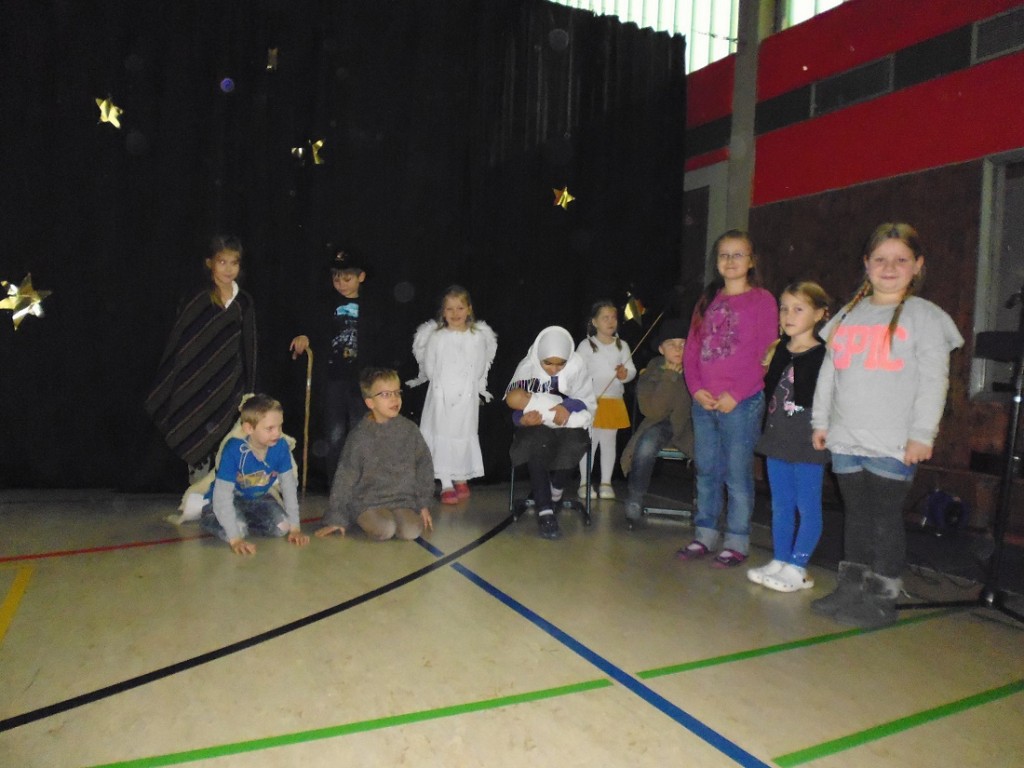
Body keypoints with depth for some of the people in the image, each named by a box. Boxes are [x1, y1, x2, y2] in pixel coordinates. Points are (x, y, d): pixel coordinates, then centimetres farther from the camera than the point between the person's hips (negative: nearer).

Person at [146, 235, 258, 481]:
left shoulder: (244, 303, 3)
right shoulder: (196, 302, -6)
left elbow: (249, 350, 8)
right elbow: (178, 348, -4)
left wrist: (248, 392, 7)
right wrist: (166, 393, -5)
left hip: (230, 388, 2)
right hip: (198, 387, -2)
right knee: (198, 447, 4)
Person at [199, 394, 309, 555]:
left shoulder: (281, 447, -22)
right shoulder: (234, 450, -33)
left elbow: (289, 486, -11)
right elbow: (222, 497, -32)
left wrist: (295, 528, -13)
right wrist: (235, 539, -37)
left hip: (257, 499, 3)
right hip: (228, 502, -3)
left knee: (282, 526, -18)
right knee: (238, 528, -30)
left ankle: (245, 521, 7)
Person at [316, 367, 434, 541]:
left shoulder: (409, 429, 1)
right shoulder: (360, 437, -6)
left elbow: (424, 466, 9)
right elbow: (344, 478, -3)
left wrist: (424, 504, 6)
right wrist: (336, 519, -3)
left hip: (402, 500, 3)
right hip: (368, 501, -2)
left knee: (411, 531, -23)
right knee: (385, 530, -28)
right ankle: (366, 520, 3)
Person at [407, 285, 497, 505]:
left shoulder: (479, 337, -2)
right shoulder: (436, 336, -4)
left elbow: (479, 368, 5)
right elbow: (428, 366, 3)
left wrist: (468, 385, 2)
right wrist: (440, 382, 2)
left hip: (467, 397, 0)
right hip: (441, 395, 0)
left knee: (464, 436, 6)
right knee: (441, 436, 1)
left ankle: (461, 478, 24)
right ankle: (446, 483, 10)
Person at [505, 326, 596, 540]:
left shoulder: (576, 367, -6)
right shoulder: (527, 367, -6)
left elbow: (589, 401, -6)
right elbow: (512, 407, -7)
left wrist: (569, 406, -29)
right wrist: (522, 419, -31)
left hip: (566, 424, 1)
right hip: (536, 425, 0)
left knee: (573, 444, -35)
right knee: (538, 445, -36)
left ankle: (556, 490, -8)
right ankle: (545, 511, -33)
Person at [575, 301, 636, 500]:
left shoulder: (622, 346, 8)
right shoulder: (586, 345, -2)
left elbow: (632, 370, 8)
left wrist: (625, 374, -15)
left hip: (614, 401, 3)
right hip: (591, 401, -3)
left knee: (609, 441, 9)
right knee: (590, 442, 1)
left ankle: (606, 482, 17)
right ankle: (584, 482, 11)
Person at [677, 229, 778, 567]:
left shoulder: (761, 300, -1)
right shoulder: (708, 300, 15)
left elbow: (764, 354, -7)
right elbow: (691, 347, 12)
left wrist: (735, 395, -14)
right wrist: (696, 388, -3)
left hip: (742, 403, -5)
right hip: (703, 402, 5)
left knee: (737, 475, 0)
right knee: (706, 472, 11)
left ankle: (737, 543, 10)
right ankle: (704, 535, 22)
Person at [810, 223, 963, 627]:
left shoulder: (925, 317, 0)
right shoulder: (848, 315, 13)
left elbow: (933, 381, -6)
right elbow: (829, 372, 16)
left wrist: (922, 434, -12)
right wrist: (821, 420, 12)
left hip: (894, 445, -5)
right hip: (846, 440, 5)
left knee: (886, 518, 1)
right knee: (856, 514, 13)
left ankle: (882, 598, 12)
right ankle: (851, 588, 24)